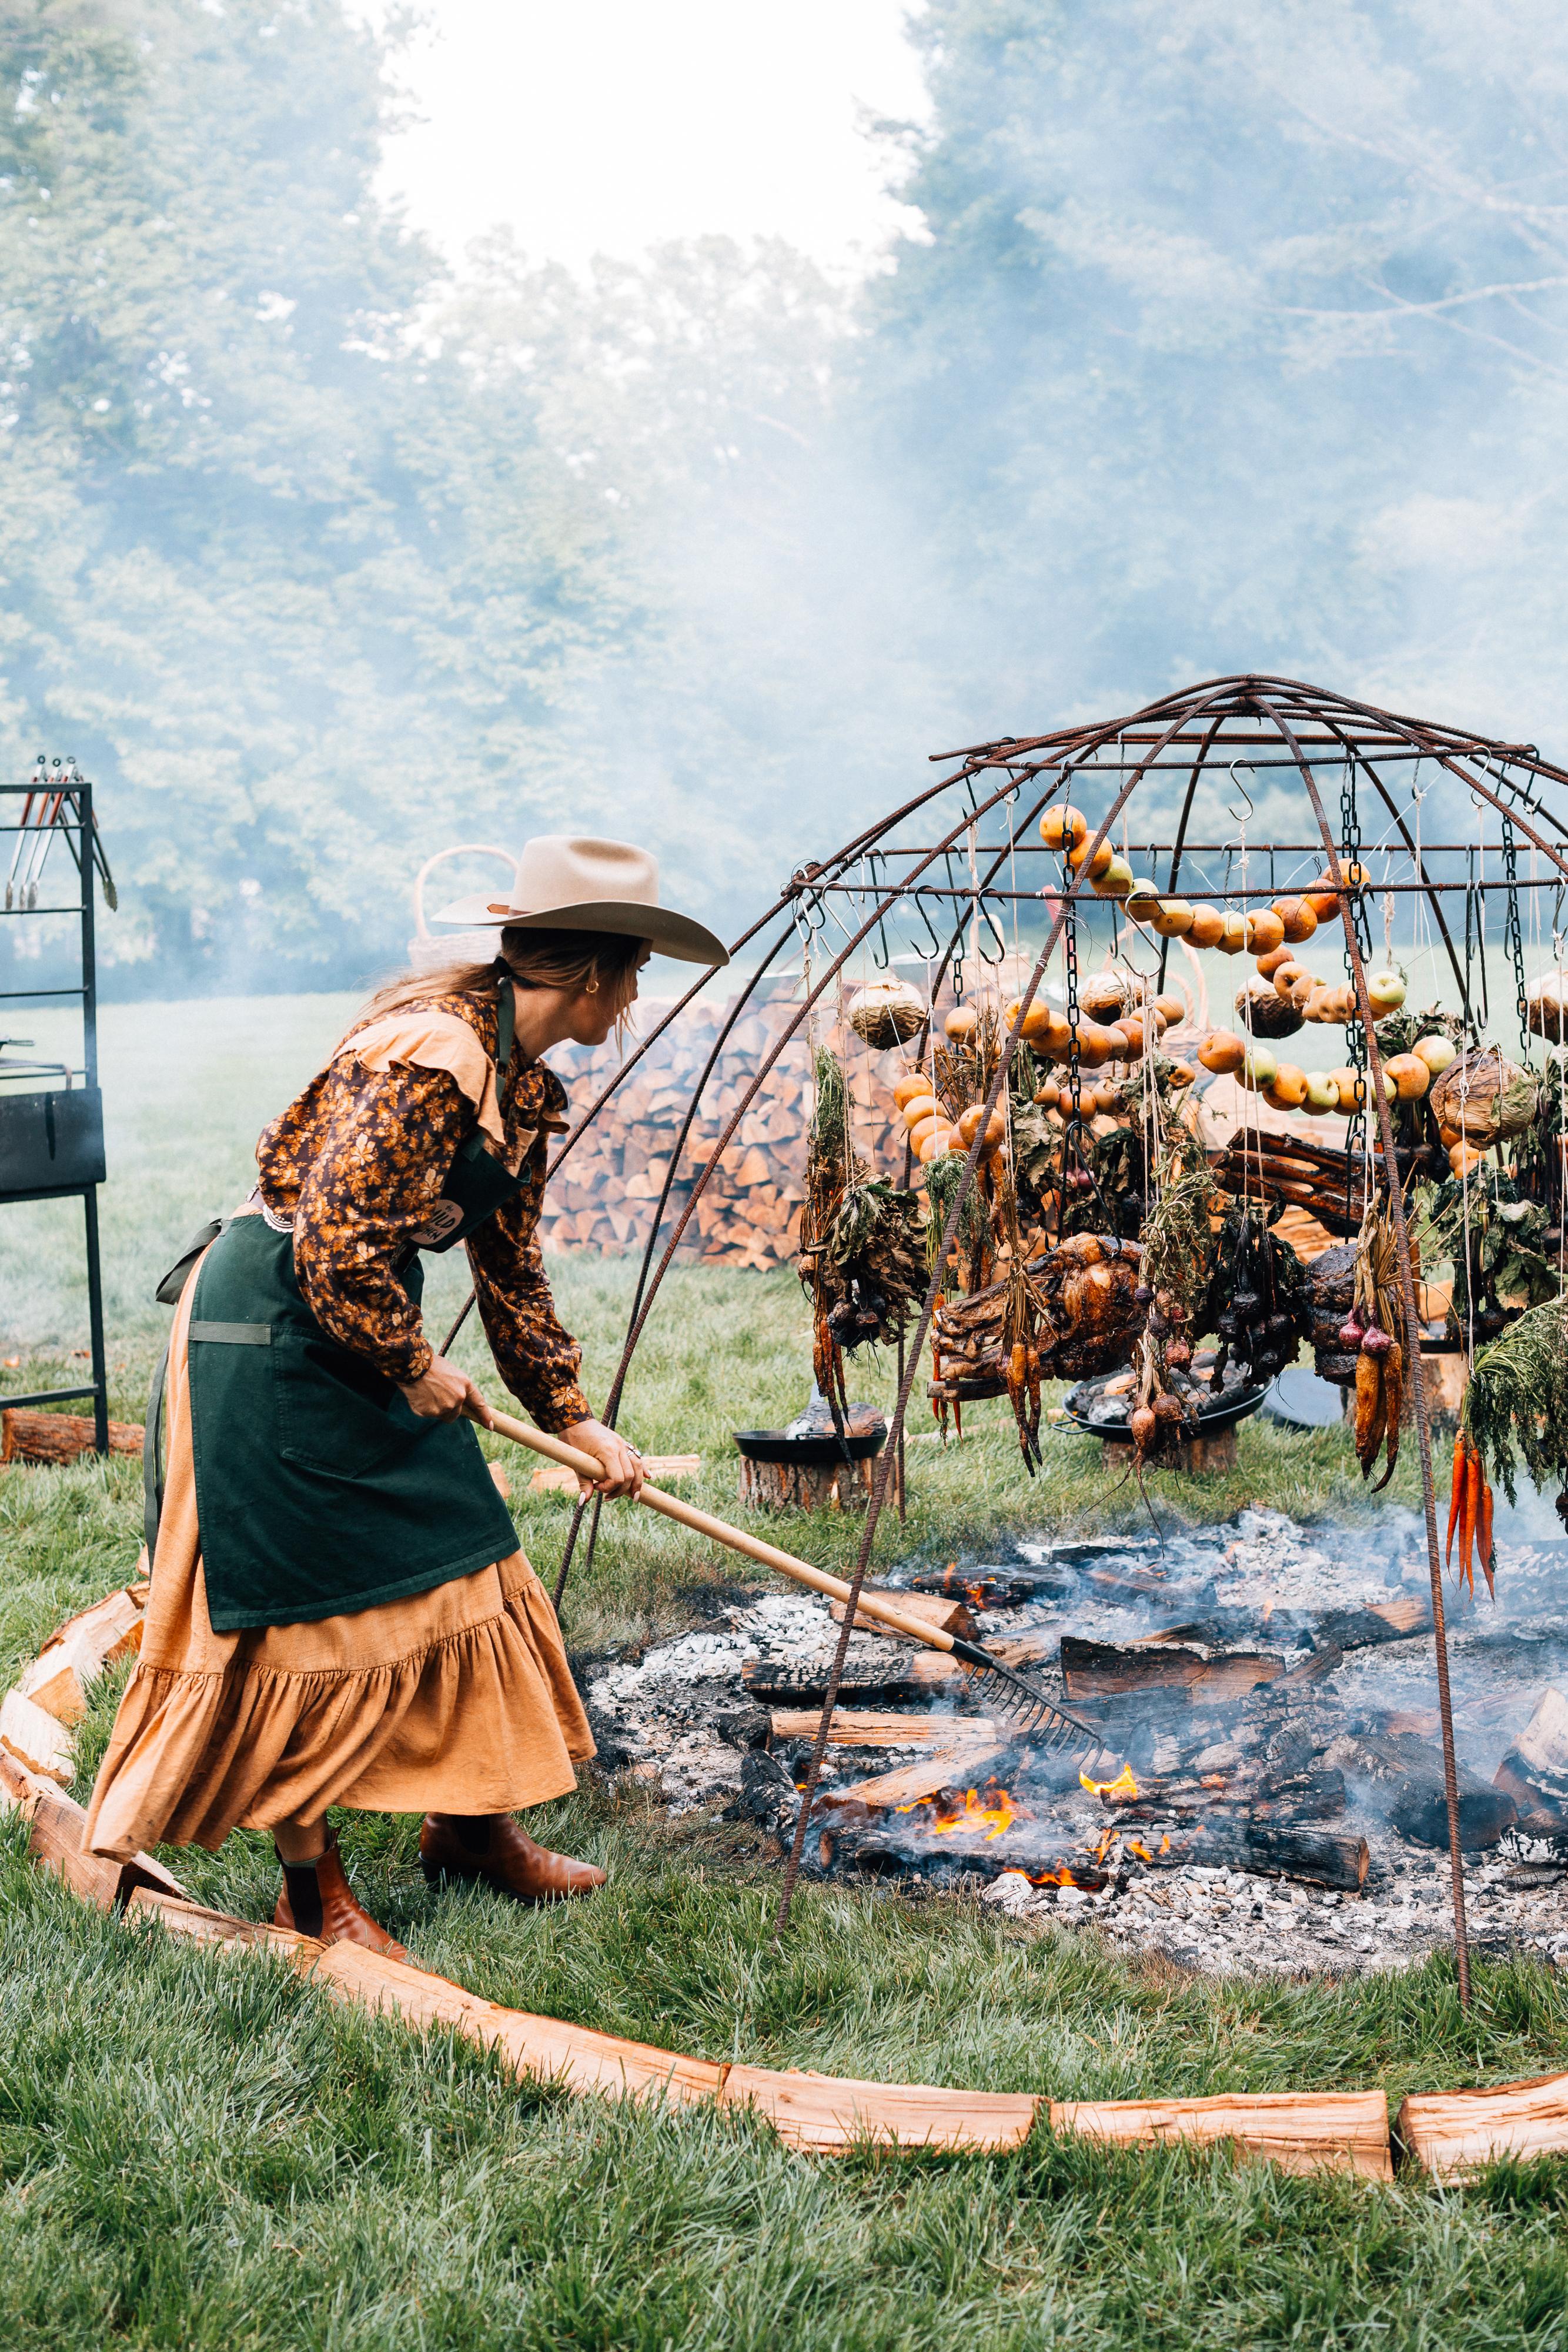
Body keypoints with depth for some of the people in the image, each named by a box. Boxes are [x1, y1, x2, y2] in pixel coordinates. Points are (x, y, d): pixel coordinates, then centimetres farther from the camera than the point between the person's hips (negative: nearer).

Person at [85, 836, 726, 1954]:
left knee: (457, 1563, 13)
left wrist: (573, 1416, 17)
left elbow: (511, 1264, 18)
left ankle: (470, 1824, 28)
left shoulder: (526, 1086, 8)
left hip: (368, 1326, 10)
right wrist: (416, 1372, -14)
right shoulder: (433, 1052, -24)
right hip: (274, 1330, -10)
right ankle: (310, 1883, 12)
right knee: (312, 1607, -2)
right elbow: (335, 1242, -27)